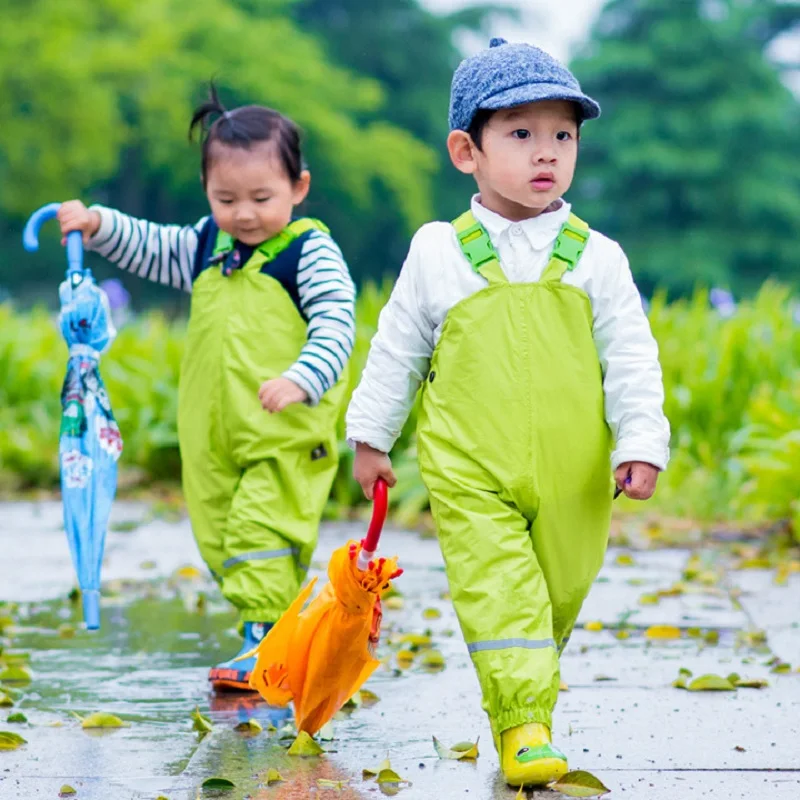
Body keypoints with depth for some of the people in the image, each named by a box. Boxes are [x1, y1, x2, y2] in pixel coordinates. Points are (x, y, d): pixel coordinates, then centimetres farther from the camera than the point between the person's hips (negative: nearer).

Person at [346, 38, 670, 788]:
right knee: (497, 590, -15)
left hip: (570, 479, 2)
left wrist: (640, 443, -6)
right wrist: (370, 435, 14)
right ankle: (522, 724, -15)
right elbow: (396, 349, 10)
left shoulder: (595, 257, 1)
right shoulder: (438, 253, 1)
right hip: (469, 473, -2)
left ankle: (525, 694, 35)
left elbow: (631, 358, 3)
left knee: (557, 596, 11)